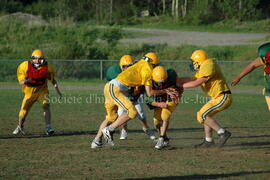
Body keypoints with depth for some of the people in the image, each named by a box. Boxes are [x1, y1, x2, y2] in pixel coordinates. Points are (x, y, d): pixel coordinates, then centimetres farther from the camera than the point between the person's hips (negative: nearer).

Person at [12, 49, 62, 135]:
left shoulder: (47, 67, -12)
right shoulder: (25, 66, -16)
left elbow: (53, 79, 4)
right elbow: (21, 82, -13)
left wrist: (57, 90, 0)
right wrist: (26, 81, -36)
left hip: (42, 91, 0)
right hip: (30, 92, 0)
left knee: (46, 106, -25)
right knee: (23, 111, 5)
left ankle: (48, 127, -25)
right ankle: (20, 127, 33)